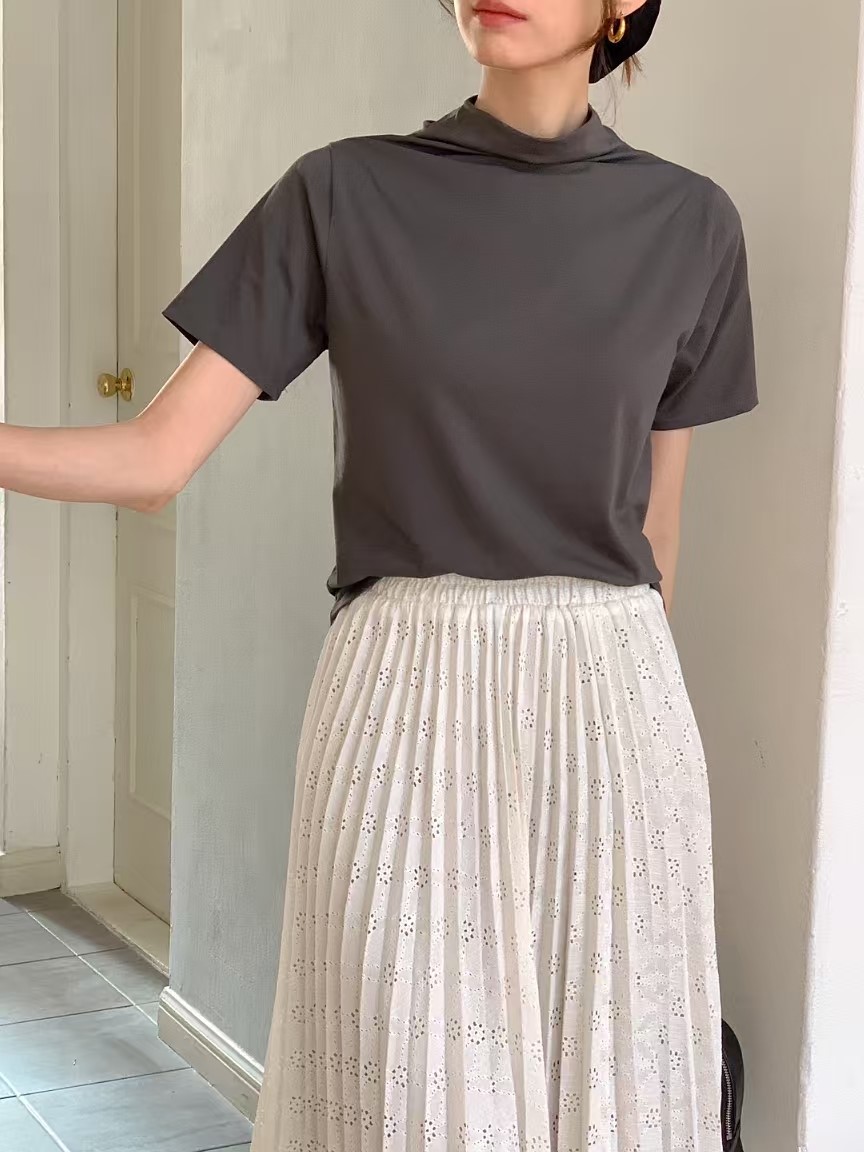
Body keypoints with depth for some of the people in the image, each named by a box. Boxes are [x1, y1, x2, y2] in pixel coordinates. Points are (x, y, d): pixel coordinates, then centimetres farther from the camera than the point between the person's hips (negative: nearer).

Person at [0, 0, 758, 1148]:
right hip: (403, 697, -1)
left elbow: (652, 523, 12)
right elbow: (155, 455, -5)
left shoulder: (689, 223, 4)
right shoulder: (342, 194, -1)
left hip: (607, 707, 2)